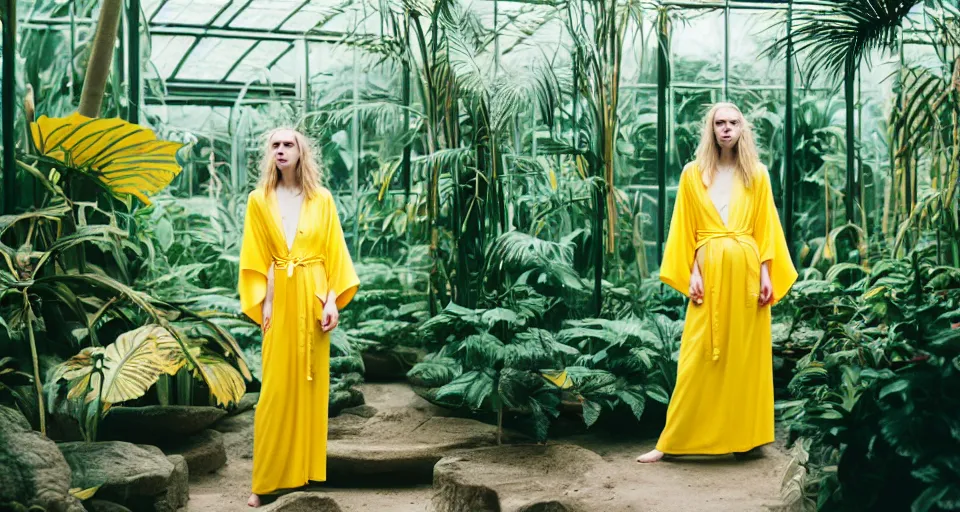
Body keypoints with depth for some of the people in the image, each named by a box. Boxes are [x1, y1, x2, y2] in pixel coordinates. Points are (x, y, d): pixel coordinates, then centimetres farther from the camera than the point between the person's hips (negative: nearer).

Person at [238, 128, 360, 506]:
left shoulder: (322, 200, 5)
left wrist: (332, 301, -6)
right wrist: (263, 304, -7)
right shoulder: (259, 200, 4)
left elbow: (334, 254, 3)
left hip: (313, 298, 1)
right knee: (277, 388, -2)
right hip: (279, 298, -1)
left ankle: (305, 472, 12)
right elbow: (255, 259, 2)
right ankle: (267, 480, 4)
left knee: (311, 384, 4)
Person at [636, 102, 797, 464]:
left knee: (746, 354, 4)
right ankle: (671, 442, 2)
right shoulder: (693, 174, 6)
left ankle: (744, 436, 12)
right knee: (699, 359, -2)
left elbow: (766, 229, 6)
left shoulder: (757, 174, 8)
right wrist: (692, 273, -4)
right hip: (710, 270, -1)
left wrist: (766, 274, -2)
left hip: (746, 271, 1)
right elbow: (686, 231, 4)